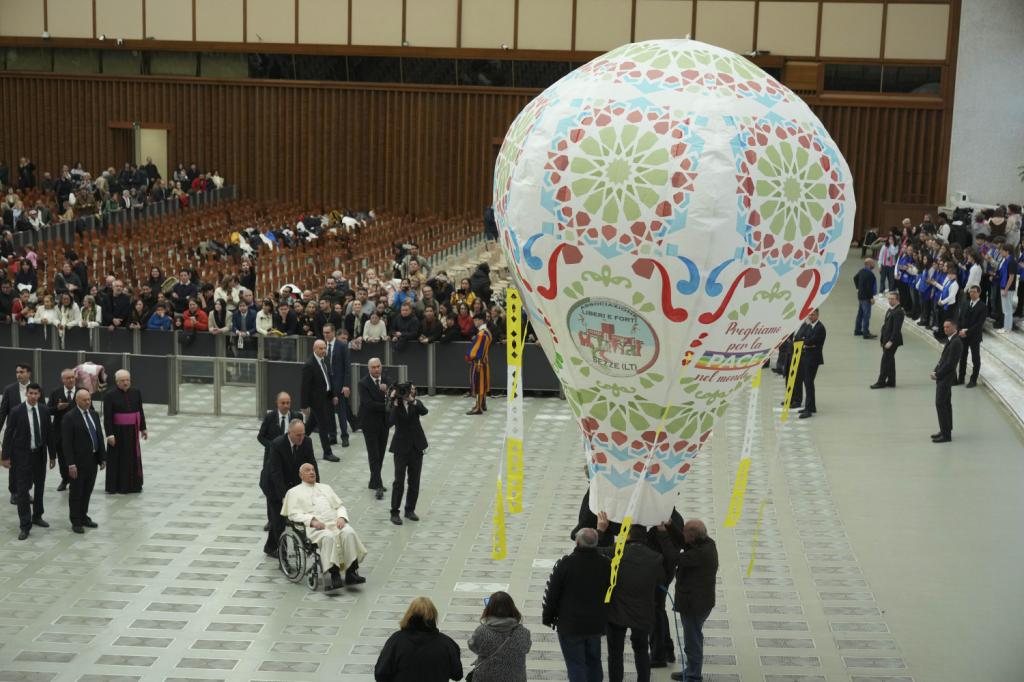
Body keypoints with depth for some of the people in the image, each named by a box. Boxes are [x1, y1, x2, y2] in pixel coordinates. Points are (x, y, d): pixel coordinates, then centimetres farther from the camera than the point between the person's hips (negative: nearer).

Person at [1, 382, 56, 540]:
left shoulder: (44, 410, 0)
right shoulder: (16, 411, -11)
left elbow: (49, 433, 5)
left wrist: (52, 455, 7)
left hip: (40, 454, 4)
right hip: (23, 455, -4)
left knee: (40, 487, 15)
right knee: (22, 490, -5)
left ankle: (37, 516, 33)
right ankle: (25, 526, -2)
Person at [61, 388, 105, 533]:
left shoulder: (94, 415, 9)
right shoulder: (69, 417, -12)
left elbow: (100, 437, 12)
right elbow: (66, 443, -15)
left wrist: (102, 458, 8)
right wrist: (71, 464, -19)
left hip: (92, 459, 6)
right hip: (78, 461, -6)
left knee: (88, 491, 15)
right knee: (76, 492, 4)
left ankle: (83, 517, 28)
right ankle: (76, 522, 14)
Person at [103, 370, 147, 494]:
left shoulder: (136, 393, 3)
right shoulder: (110, 396, -9)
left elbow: (140, 412, 10)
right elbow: (107, 417, -10)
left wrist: (143, 429, 11)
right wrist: (110, 434, -15)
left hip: (132, 431, 4)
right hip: (118, 432, -4)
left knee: (133, 457, 10)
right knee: (118, 458, 3)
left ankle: (134, 484, 20)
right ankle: (116, 485, 12)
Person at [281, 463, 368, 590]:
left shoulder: (326, 488, 31)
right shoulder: (294, 492, 18)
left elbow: (340, 506, 24)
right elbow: (294, 514, 3)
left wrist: (341, 517, 0)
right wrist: (312, 521, -14)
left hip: (335, 522, 4)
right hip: (314, 526, -4)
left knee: (349, 533, -30)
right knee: (328, 537, -38)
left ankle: (351, 572, -34)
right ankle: (334, 575, -42)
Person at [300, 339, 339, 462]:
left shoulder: (325, 360, 5)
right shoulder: (309, 365, -19)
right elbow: (305, 386, -17)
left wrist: (333, 395, 14)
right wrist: (305, 405, -16)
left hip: (326, 397, 8)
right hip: (317, 399, -8)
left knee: (312, 423, 20)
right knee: (324, 425, -3)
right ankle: (327, 452, 6)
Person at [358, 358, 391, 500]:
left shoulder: (385, 380, 5)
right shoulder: (363, 383, -12)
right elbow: (368, 404, -21)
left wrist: (386, 391, -20)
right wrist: (386, 406, -19)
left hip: (384, 423, 6)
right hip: (370, 424, -6)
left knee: (380, 455, 12)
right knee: (374, 455, -7)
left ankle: (374, 482, 24)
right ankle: (378, 486, -8)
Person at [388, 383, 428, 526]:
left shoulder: (416, 403, 2)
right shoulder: (395, 406, -7)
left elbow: (424, 411, -20)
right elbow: (391, 422, -23)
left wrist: (413, 400, -32)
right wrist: (395, 404, -27)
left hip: (416, 446, 3)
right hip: (401, 447, -3)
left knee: (414, 480, 8)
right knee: (399, 480, -3)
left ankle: (410, 510, 21)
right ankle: (394, 512, 5)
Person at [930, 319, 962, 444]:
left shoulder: (956, 342, -19)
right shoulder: (950, 340, 12)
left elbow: (950, 363, -21)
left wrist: (937, 374, -15)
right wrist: (935, 371, 4)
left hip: (946, 377, -10)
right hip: (943, 377, 10)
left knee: (940, 404, -9)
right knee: (945, 404, 15)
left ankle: (946, 434, -5)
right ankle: (945, 431, 24)